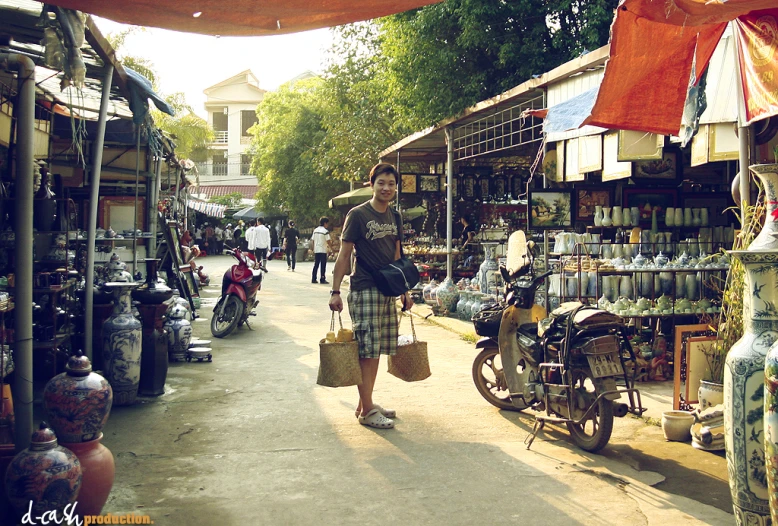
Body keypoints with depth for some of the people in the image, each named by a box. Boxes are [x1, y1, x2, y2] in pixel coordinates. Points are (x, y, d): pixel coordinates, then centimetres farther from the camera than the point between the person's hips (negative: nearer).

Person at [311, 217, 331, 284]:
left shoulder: (315, 230, 9)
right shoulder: (325, 231, -10)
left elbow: (313, 240, 10)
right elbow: (328, 241, -14)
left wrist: (313, 249, 16)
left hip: (316, 250, 6)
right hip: (323, 250, -6)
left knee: (316, 265, 10)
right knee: (323, 265, -1)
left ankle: (313, 279, 8)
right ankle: (322, 279, -2)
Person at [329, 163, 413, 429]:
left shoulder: (394, 217, 14)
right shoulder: (357, 214, -6)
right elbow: (344, 254, -6)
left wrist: (404, 290, 18)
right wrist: (335, 291, -11)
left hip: (388, 292, 7)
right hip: (364, 290, -7)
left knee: (376, 350, 11)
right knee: (366, 350, -6)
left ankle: (366, 402, 21)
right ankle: (367, 411, 0)